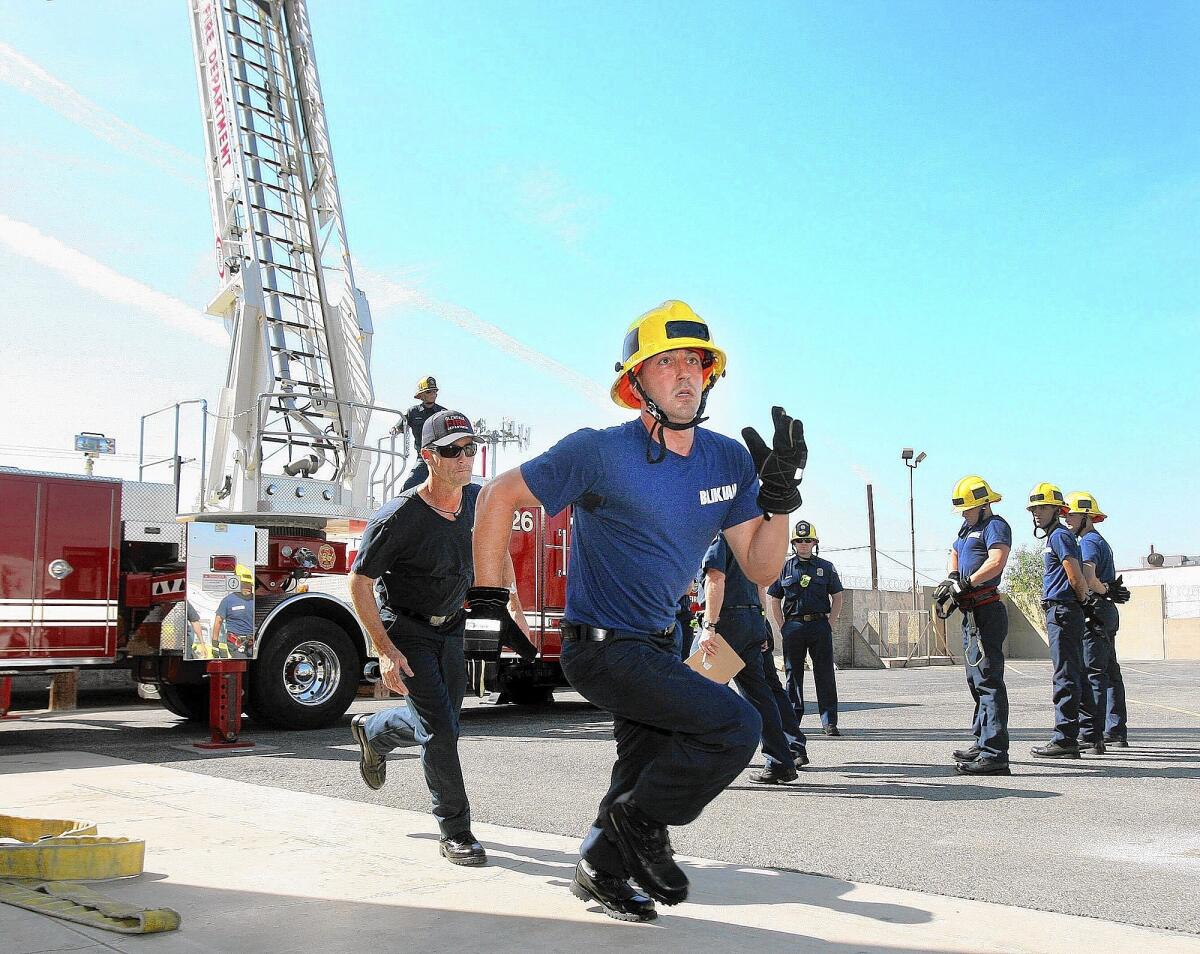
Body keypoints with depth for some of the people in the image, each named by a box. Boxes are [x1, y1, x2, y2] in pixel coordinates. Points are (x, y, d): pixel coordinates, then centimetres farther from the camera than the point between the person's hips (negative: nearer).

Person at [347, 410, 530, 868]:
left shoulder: (478, 500, -9)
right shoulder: (398, 517, -26)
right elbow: (359, 583, -19)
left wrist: (514, 604, 9)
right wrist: (385, 650, -24)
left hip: (450, 627, 6)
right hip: (407, 631, -6)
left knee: (441, 721, 18)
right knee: (440, 728, -12)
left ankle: (371, 731, 49)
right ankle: (455, 833, 1)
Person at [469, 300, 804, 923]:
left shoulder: (729, 460, -5)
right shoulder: (600, 452, -21)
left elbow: (759, 568, -3)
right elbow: (500, 496, -11)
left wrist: (778, 494, -19)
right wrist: (486, 595, -11)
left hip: (658, 643, 8)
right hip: (601, 647, -7)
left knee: (646, 769, 22)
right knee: (735, 726, -19)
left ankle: (599, 874, 45)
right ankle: (642, 824, 3)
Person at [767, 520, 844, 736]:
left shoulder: (826, 568, 8)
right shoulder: (784, 568, 8)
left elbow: (837, 598, 10)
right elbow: (774, 601, 9)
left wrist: (830, 625, 0)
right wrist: (783, 628, 1)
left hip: (820, 624, 0)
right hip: (793, 625, 0)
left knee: (825, 674, -2)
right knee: (793, 674, 5)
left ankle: (829, 721, 1)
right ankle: (792, 720, 12)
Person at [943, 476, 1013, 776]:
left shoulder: (995, 526, -9)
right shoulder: (967, 527, 21)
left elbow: (996, 562, -24)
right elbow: (954, 556, 25)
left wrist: (966, 582, -18)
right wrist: (951, 577, 4)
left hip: (986, 612, -11)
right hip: (972, 613, 11)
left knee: (987, 679, -14)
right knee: (976, 680, 19)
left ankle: (994, 755, -17)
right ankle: (982, 742, 32)